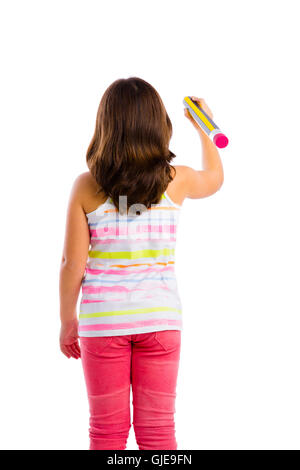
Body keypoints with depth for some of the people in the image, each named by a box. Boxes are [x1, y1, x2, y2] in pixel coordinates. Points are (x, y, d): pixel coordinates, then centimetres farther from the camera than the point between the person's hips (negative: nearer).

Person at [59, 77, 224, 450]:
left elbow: (72, 263, -6)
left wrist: (67, 321, 8)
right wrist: (203, 128, 34)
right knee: (158, 430, 10)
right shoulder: (175, 180, -5)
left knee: (107, 430, 11)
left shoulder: (86, 187, -9)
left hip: (103, 321, -1)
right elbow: (214, 179, 19)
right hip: (160, 319, 1)